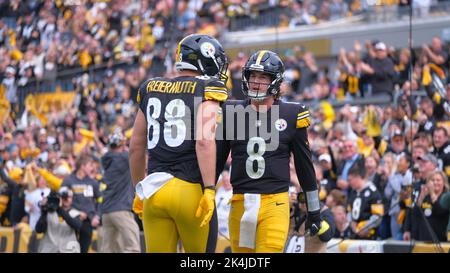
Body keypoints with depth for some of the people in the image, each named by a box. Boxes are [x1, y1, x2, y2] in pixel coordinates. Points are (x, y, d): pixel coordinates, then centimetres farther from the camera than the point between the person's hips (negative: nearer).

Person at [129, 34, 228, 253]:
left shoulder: (151, 88, 15)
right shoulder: (207, 89, -2)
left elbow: (136, 147, 19)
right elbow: (204, 140, -17)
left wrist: (140, 189, 30)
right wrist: (209, 190, -18)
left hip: (154, 190, 5)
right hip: (190, 190, -5)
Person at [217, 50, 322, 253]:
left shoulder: (291, 115, 2)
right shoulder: (231, 112, 7)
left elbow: (304, 165, 9)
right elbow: (217, 160, 14)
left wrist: (314, 210, 12)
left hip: (275, 203, -3)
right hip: (240, 203, 3)